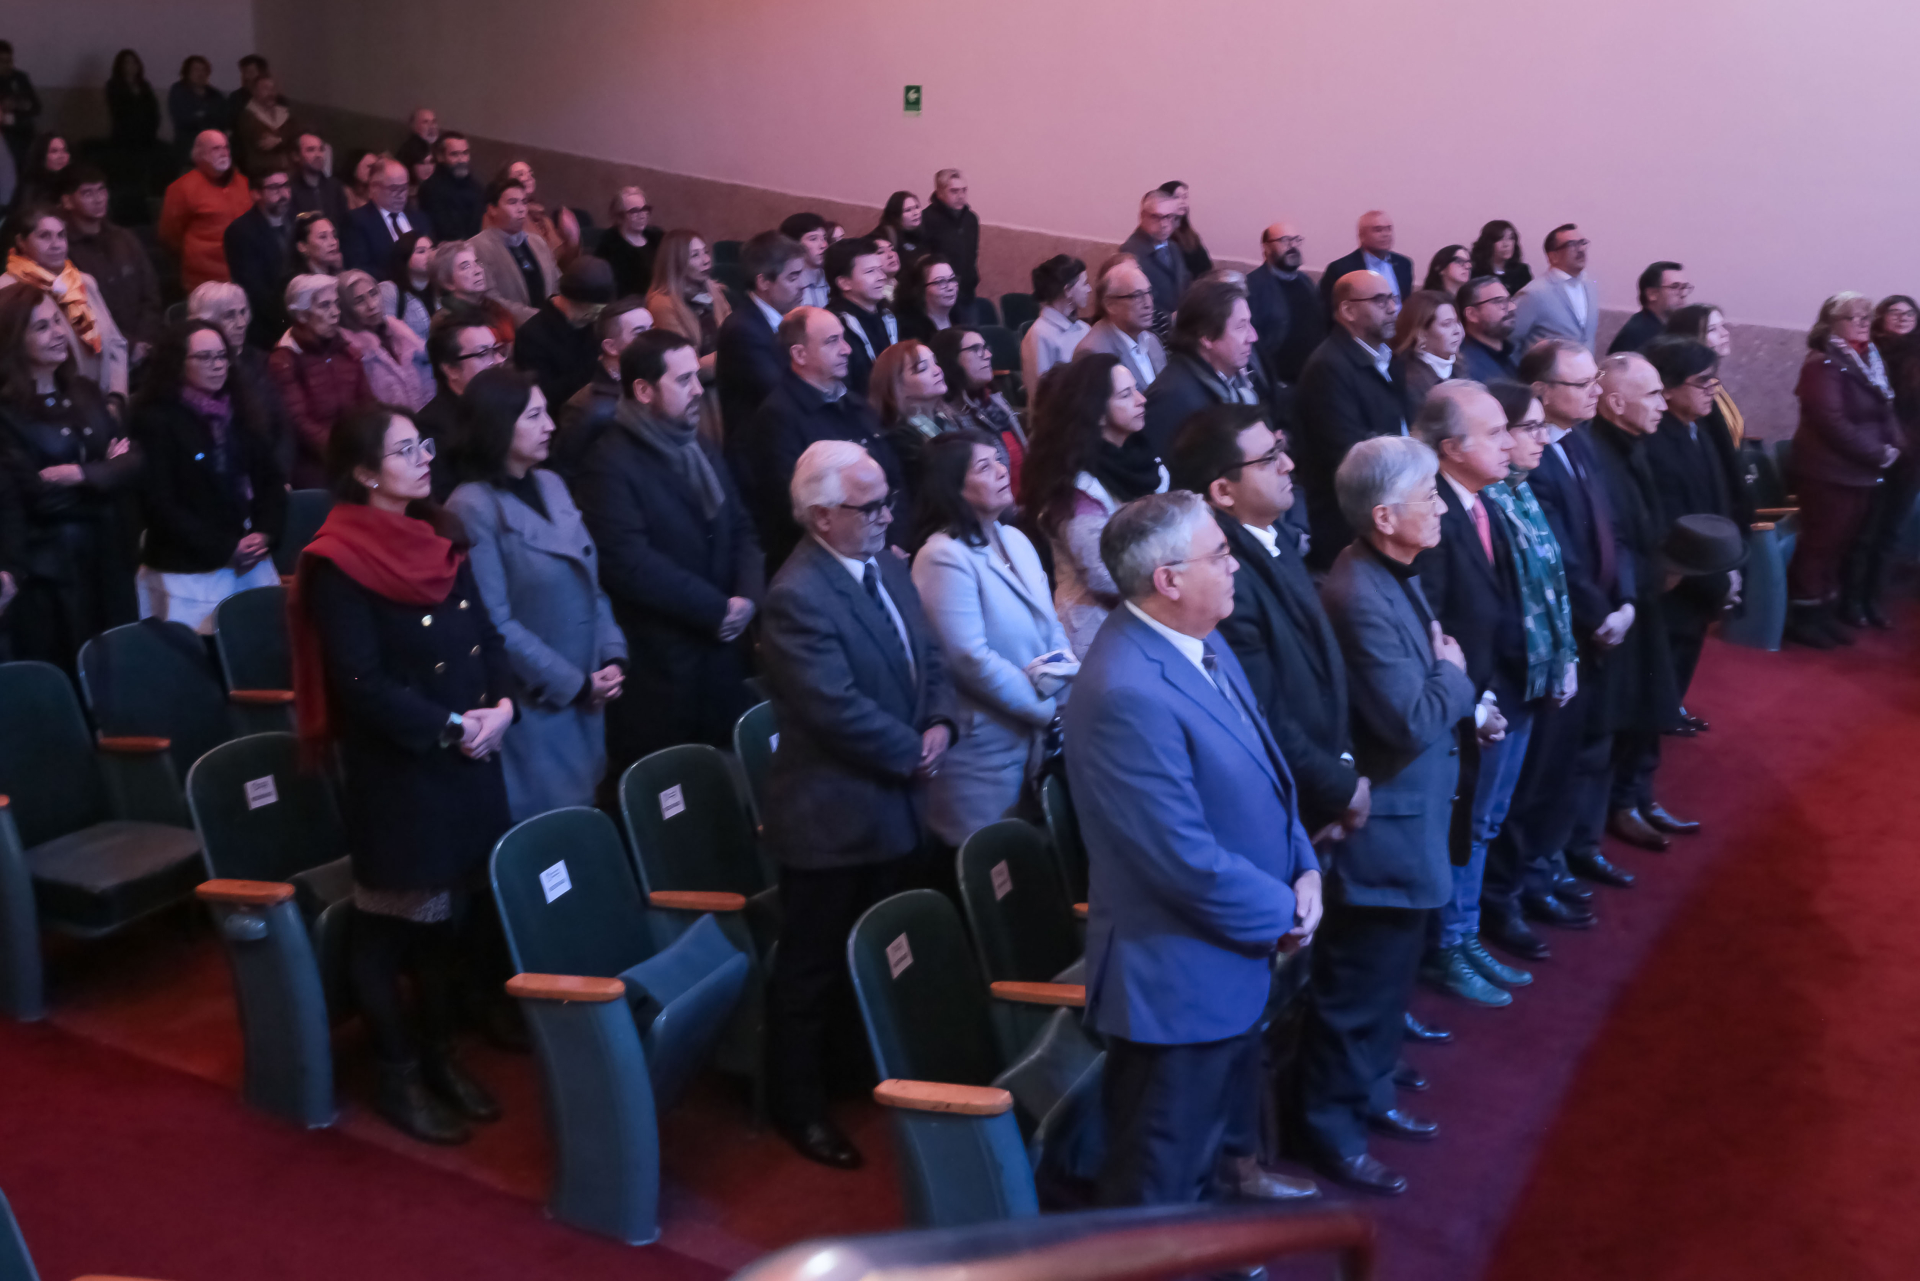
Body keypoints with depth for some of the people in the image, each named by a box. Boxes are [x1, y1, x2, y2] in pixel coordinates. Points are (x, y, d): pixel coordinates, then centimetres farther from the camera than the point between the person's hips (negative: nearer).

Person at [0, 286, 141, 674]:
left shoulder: (85, 391, 9)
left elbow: (133, 464, 1)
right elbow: (38, 497, -16)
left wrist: (82, 475, -16)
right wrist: (105, 469, -6)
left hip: (110, 559, 5)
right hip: (50, 569, -5)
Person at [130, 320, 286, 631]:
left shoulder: (240, 411, 13)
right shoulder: (156, 420, -5)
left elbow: (271, 477, 12)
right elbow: (159, 503, -11)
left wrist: (264, 533, -5)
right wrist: (225, 548, -13)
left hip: (253, 565, 5)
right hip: (189, 572, -5)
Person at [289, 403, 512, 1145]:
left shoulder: (440, 538, 9)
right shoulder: (336, 564, -14)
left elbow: (485, 636, 10)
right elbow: (361, 685, -18)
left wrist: (501, 706, -7)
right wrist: (451, 728, -18)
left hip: (469, 759, 7)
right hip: (395, 769, -7)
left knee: (449, 913, 15)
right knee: (389, 922, 7)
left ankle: (439, 1054, 31)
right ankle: (398, 1077, 21)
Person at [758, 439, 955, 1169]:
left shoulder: (889, 569, 7)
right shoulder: (798, 596, -22)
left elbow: (928, 659, 11)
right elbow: (838, 708, -26)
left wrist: (940, 725, -8)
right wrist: (912, 753, -14)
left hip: (893, 808, 9)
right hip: (831, 815, -8)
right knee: (813, 970, 8)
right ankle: (798, 1107, 24)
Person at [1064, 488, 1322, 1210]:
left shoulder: (1201, 642, -2)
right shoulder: (1127, 693, -34)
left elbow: (1261, 770, 10)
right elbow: (1187, 861, -30)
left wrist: (1303, 867, -3)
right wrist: (1283, 913, -15)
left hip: (1235, 952, 10)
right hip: (1179, 977, -10)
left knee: (1234, 1077, 36)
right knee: (1163, 1174, 12)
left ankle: (1236, 1175, 63)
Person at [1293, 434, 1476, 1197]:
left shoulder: (1393, 577, 4)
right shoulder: (1360, 597, -28)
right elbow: (1410, 720, -28)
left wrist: (1452, 693, -5)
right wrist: (1453, 676, -12)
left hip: (1407, 818, 10)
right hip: (1380, 826, -10)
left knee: (1388, 977, 24)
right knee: (1356, 989, 5)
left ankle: (1369, 1095, 40)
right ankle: (1330, 1129, 21)